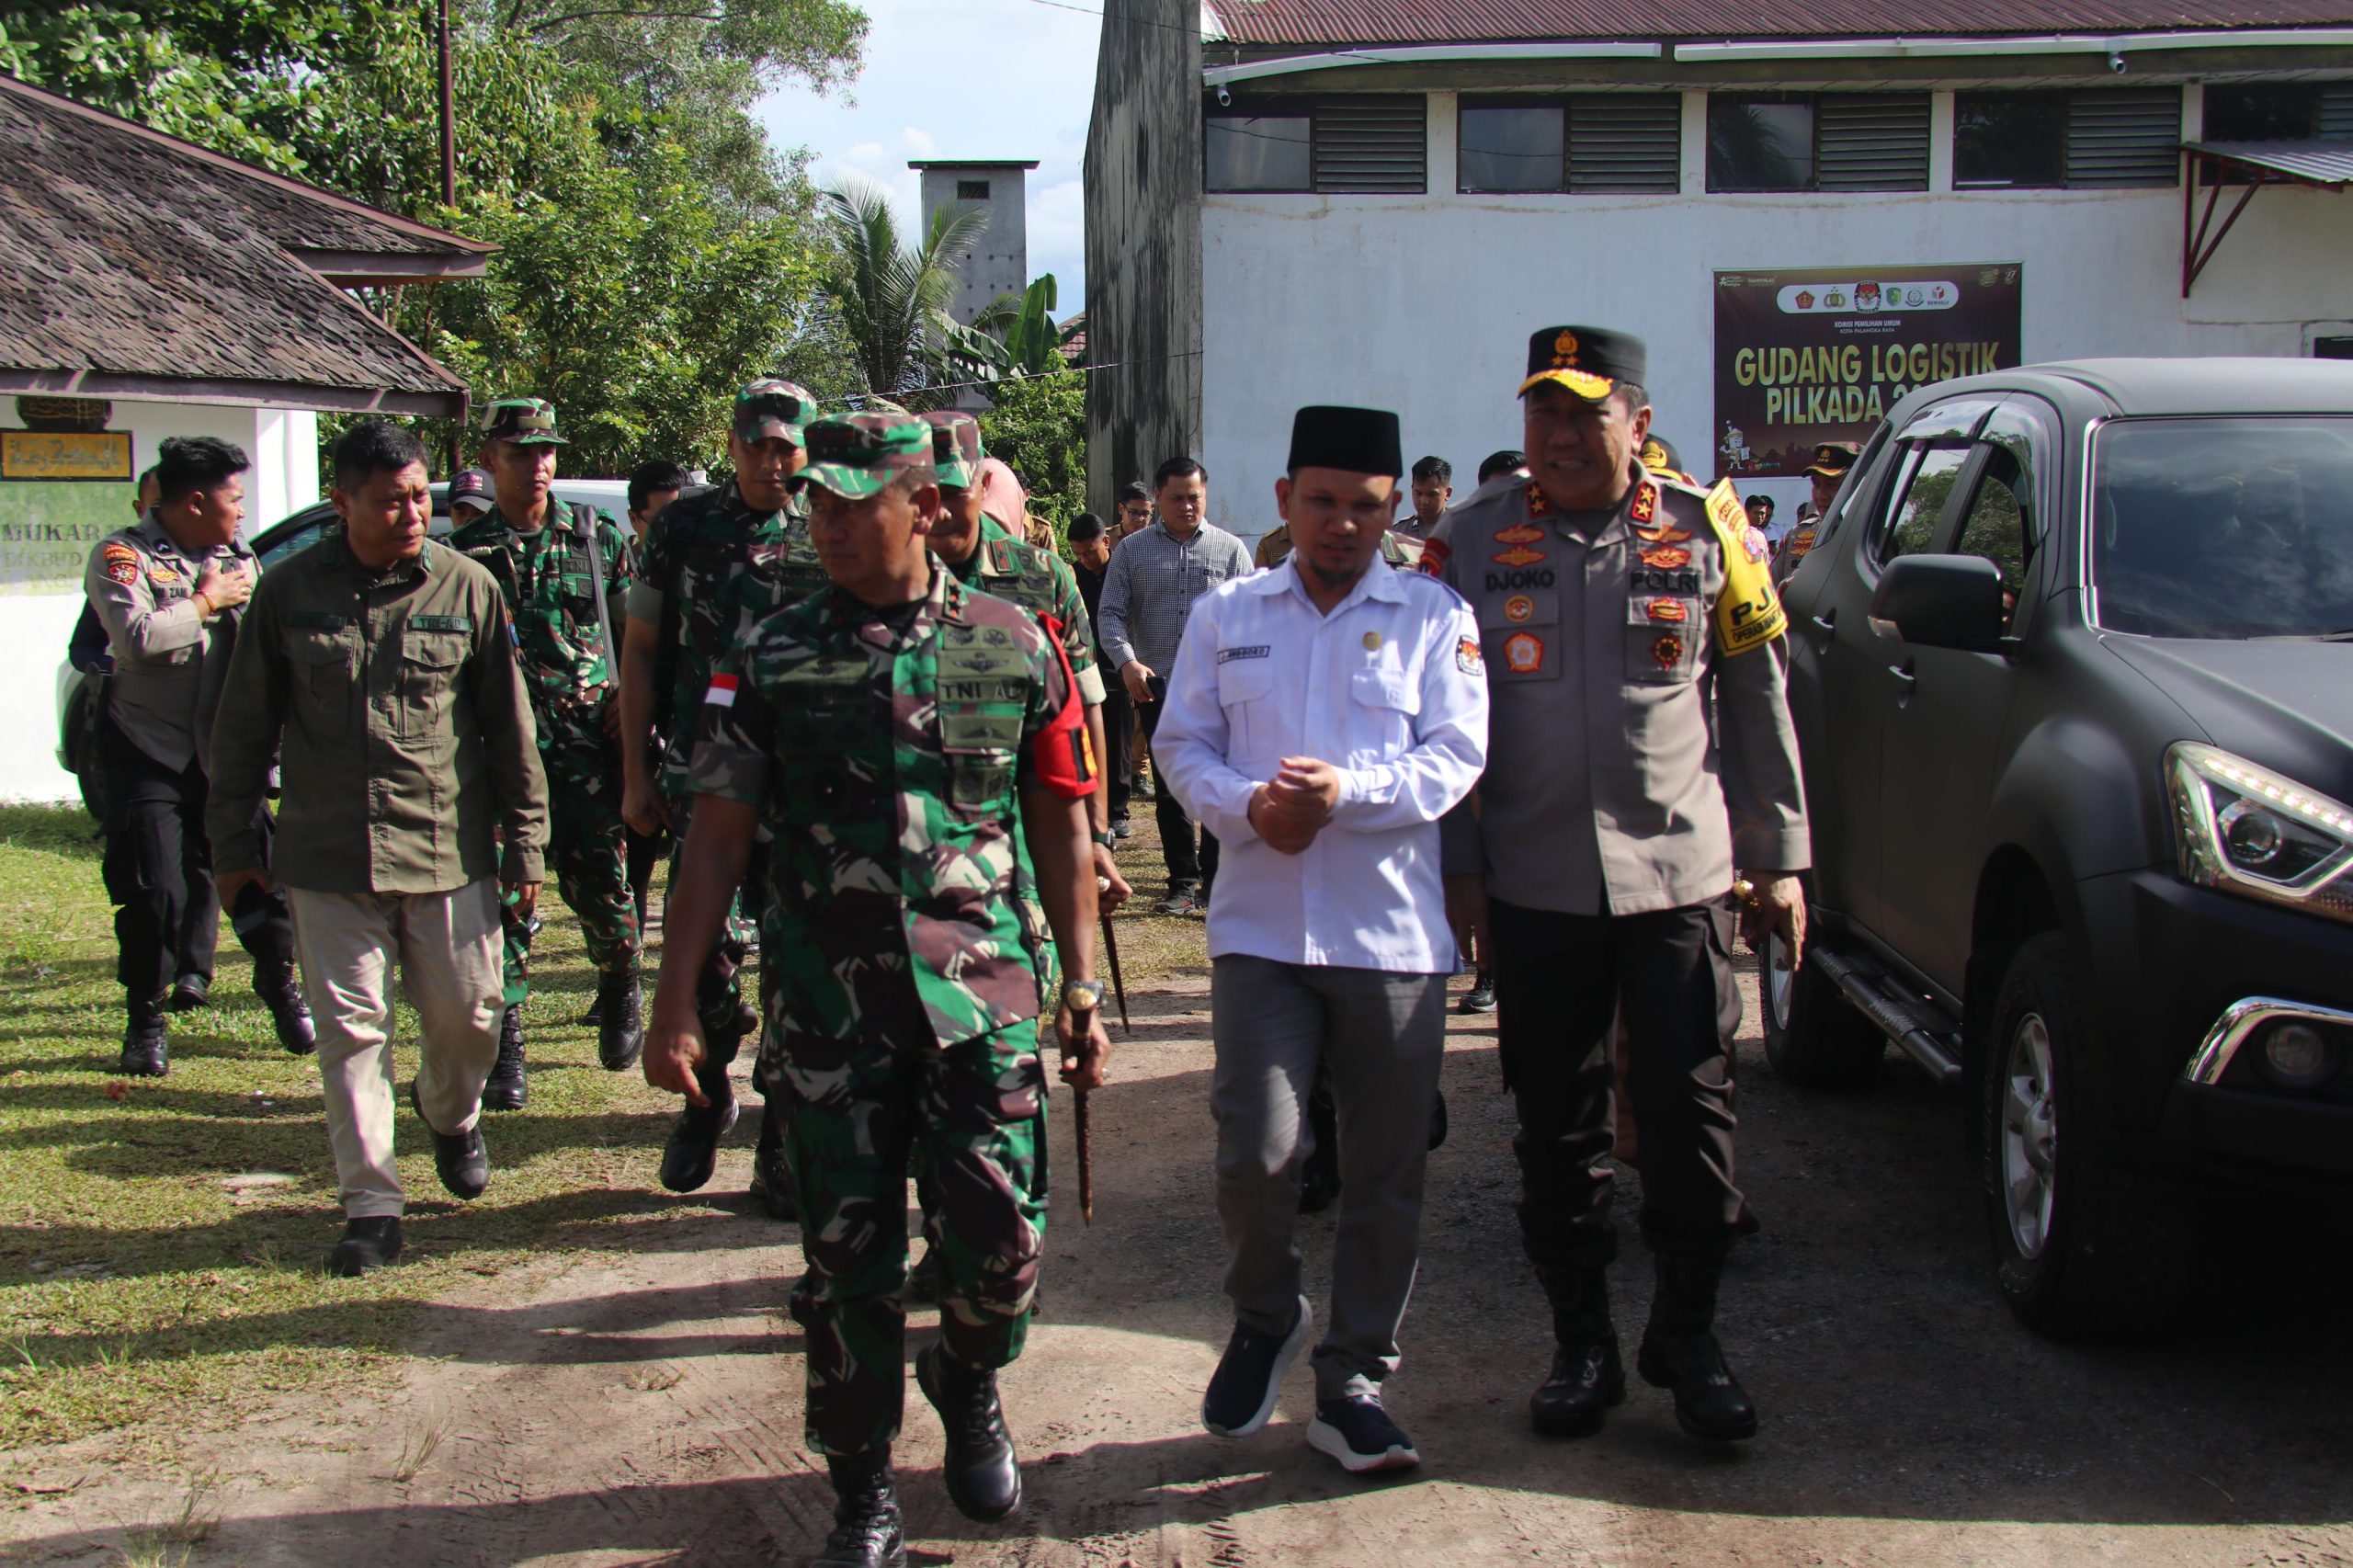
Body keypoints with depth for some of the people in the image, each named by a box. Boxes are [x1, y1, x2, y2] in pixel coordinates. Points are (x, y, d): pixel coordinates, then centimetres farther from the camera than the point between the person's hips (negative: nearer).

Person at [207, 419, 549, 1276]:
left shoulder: (467, 588, -1)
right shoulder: (290, 591, 0)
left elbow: (509, 723, 5)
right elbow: (245, 726, 9)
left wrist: (524, 843, 5)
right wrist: (235, 842, 9)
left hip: (449, 849, 0)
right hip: (328, 856, 0)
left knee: (467, 1015, 8)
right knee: (351, 1028, 2)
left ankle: (452, 1115, 41)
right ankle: (371, 1204, 11)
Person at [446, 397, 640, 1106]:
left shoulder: (598, 536, 8)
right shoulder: (466, 551, 7)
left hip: (588, 737, 0)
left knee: (600, 884, 1)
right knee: (506, 891, -2)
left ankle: (620, 994, 30)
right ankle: (504, 1045, 5)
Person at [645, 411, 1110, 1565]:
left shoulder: (1011, 645, 2)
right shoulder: (771, 657, 1)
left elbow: (1061, 825, 8)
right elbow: (718, 834, 0)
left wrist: (1081, 986, 6)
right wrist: (675, 1004, -5)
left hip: (984, 1000, 0)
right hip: (826, 1013, 0)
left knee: (1000, 1241, -2)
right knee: (848, 1257, 6)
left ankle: (968, 1385, 32)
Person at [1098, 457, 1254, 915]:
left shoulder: (1230, 549, 6)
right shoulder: (1132, 550, 8)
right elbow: (1112, 613, 3)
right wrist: (1127, 662, -14)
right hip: (1156, 686, 1)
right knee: (1169, 790, 6)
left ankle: (1215, 881, 7)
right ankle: (1183, 881, 15)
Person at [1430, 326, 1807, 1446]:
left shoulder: (1706, 535, 3)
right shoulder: (1474, 542, 4)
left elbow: (1758, 706, 9)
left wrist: (1778, 858, 7)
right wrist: (1457, 864, 1)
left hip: (1680, 879, 0)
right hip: (1534, 888, 1)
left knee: (1690, 1113, 2)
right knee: (1556, 1125, 7)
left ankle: (1687, 1334, 20)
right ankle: (1583, 1343, 21)